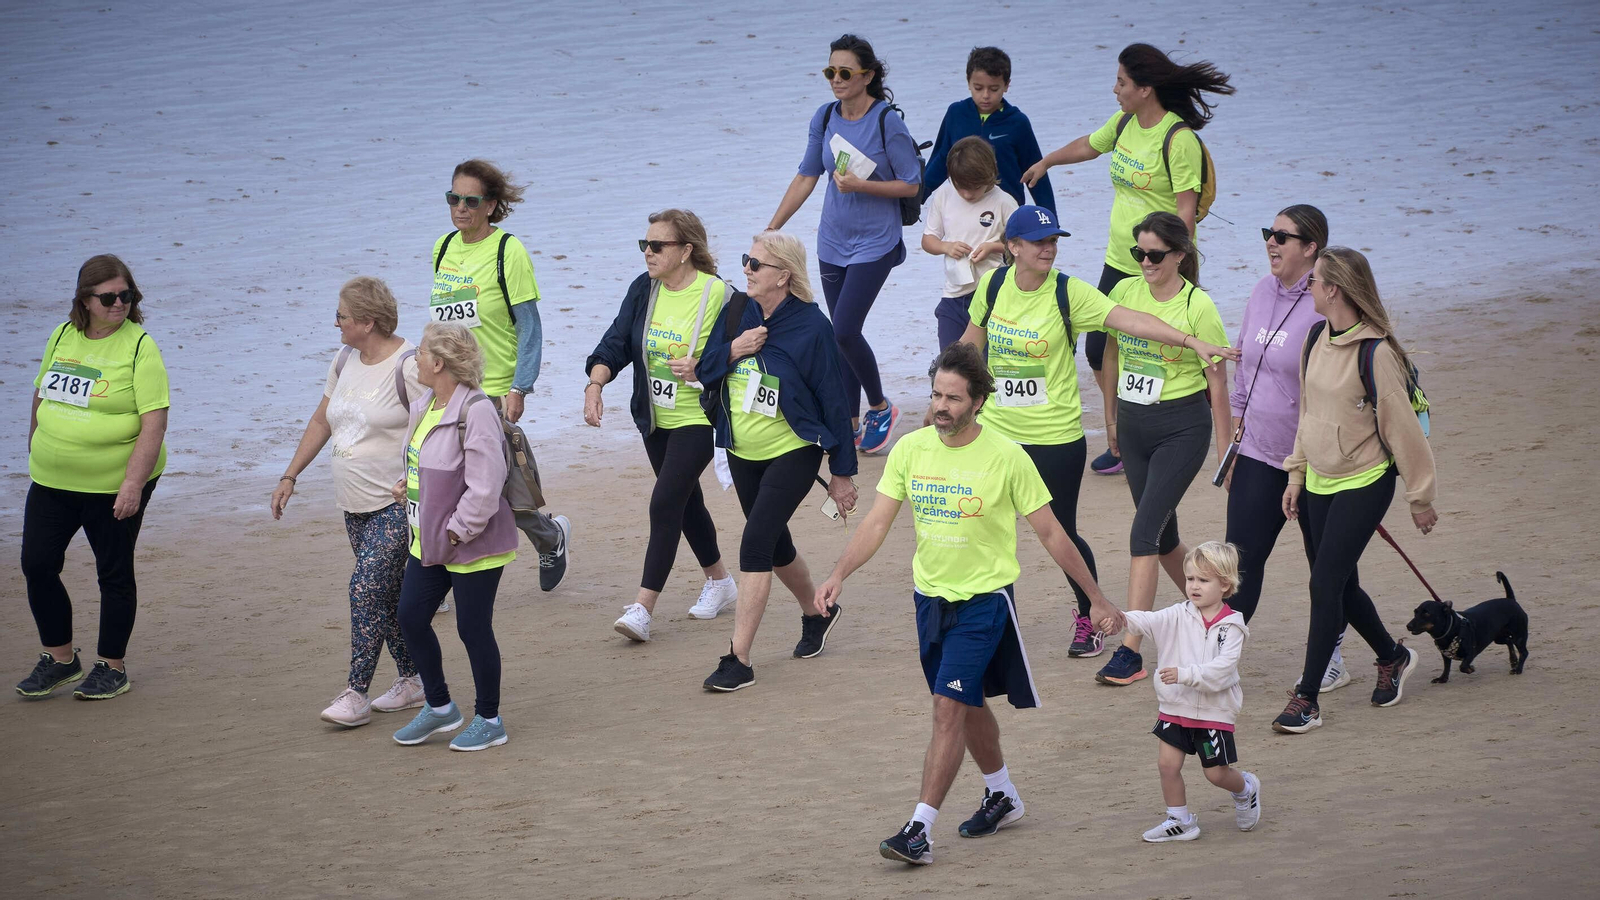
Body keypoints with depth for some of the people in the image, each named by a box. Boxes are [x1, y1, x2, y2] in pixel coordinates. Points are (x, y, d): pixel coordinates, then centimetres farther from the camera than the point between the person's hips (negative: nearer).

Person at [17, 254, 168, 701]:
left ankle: (112, 667, 21)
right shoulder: (63, 336, 5)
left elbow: (154, 421, -16)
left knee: (114, 573, 7)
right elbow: (42, 398, 18)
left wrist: (133, 484, -22)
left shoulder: (139, 347, -11)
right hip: (52, 481, 5)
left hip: (114, 485, -5)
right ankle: (60, 658, 22)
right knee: (37, 565, 5)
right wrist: (36, 456, 17)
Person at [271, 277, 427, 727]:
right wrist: (289, 477, 17)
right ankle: (412, 680, 22)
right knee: (389, 592, 12)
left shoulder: (409, 366, -16)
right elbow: (322, 422, 20)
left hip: (397, 505, -8)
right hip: (356, 504, 8)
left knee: (367, 587, -13)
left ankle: (356, 692, -9)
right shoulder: (345, 361, 9)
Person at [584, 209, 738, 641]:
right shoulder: (643, 290, 1)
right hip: (656, 419, 7)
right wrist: (595, 384, -19)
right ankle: (719, 581, 39)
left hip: (698, 419, -7)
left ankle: (643, 607, -14)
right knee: (686, 502, 19)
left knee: (665, 504, -13)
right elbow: (616, 342, -3)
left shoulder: (716, 294, -16)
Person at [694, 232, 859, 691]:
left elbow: (833, 400, -10)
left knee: (755, 544, -17)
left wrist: (842, 472, -6)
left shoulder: (810, 326, -16)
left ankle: (738, 660, -16)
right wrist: (733, 350, -21)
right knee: (774, 544, 20)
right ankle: (816, 614, 47)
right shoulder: (736, 310, -1)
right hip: (742, 451, 7)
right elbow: (705, 368, 1)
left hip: (793, 452, -7)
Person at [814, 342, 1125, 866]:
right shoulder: (910, 449, -4)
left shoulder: (1006, 458, -14)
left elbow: (1050, 534, -6)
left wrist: (1098, 600, -3)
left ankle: (920, 829, -14)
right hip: (931, 594, 5)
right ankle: (1002, 797, 40)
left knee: (949, 708, -14)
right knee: (968, 705, 19)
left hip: (985, 598, -5)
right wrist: (838, 576, -20)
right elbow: (877, 522, -4)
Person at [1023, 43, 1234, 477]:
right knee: (1100, 349, 8)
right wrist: (1046, 163, 43)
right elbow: (1089, 145, 27)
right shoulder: (1124, 123, 5)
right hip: (1119, 262, 8)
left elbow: (1186, 209, -20)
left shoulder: (1178, 138, -19)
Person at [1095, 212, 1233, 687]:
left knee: (1145, 531, -14)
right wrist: (1114, 420, 23)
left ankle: (1130, 651, -15)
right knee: (1163, 534, 14)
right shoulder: (1124, 292, 2)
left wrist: (1225, 453, -7)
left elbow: (1217, 383, -8)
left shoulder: (1197, 306, -12)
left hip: (1181, 428, -6)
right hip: (1133, 423, 6)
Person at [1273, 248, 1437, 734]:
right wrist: (1296, 475, 16)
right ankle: (1392, 657, 37)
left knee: (1326, 585, -11)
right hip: (1319, 482, 8)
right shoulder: (1316, 340, 4)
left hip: (1364, 484, -8)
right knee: (1341, 586, 13)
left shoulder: (1376, 352, -19)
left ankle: (1306, 699, -5)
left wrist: (1420, 496, -8)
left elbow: (1402, 427, -13)